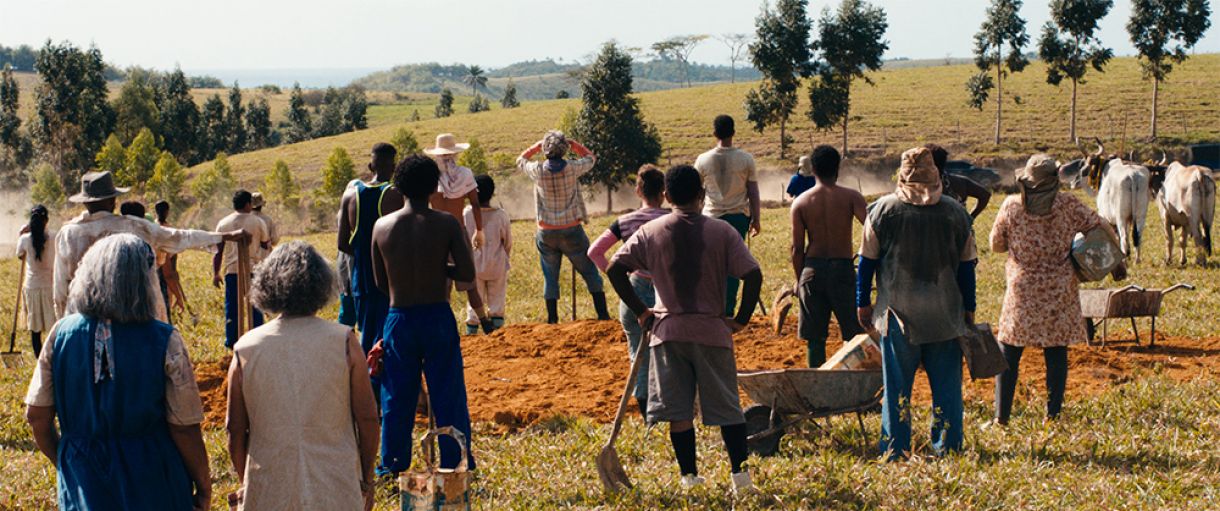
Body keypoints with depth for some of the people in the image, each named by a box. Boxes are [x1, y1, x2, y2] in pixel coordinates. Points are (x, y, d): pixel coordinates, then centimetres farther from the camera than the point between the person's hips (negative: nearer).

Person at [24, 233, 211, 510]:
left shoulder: (61, 334, -7)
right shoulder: (164, 342, -16)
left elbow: (37, 416, 0)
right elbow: (184, 427, -14)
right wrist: (203, 486, 0)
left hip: (84, 484, 3)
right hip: (151, 485, -2)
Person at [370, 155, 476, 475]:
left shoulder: (382, 227, -2)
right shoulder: (446, 224, -9)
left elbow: (381, 284, 4)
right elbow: (467, 274, -11)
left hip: (399, 319, 2)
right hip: (438, 318, -2)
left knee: (396, 400, 12)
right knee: (448, 397, 7)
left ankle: (392, 467, 19)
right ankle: (457, 464, 12)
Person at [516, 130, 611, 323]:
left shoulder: (538, 171, -8)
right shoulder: (572, 168, -10)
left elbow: (520, 160, 15)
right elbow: (590, 158, 12)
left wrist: (539, 145, 15)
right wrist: (572, 143, 12)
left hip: (546, 233, 1)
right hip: (572, 230, -1)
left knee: (550, 277, 10)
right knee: (590, 273, 10)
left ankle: (552, 319, 9)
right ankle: (603, 314, 9)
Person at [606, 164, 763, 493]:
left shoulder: (650, 232, 0)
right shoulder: (722, 232, -4)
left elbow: (615, 269, -3)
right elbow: (753, 275, -11)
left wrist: (641, 312, 3)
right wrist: (741, 320, -2)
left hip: (668, 330, 1)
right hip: (712, 330, -1)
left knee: (678, 411, 7)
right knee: (727, 407, 8)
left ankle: (689, 477, 8)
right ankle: (740, 475, 4)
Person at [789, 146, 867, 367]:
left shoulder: (801, 202, 0)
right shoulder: (850, 197, -4)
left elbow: (797, 247, 1)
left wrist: (799, 279, 10)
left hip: (812, 269, 2)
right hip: (843, 268, -2)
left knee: (815, 339, 8)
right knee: (855, 334, 8)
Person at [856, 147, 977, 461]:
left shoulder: (883, 210, -4)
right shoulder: (956, 213, 1)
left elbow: (867, 261, 0)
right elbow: (967, 266, 6)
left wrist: (863, 304, 10)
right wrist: (968, 310, 16)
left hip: (898, 316, -1)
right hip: (946, 316, 1)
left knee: (897, 385, 6)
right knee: (947, 384, 9)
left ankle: (895, 452, 8)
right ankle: (948, 447, 12)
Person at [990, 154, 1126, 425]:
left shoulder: (1011, 206, -9)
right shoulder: (1068, 205, -8)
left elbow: (996, 245, 1)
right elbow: (1101, 229, 0)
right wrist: (1117, 260, 14)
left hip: (1022, 292, 0)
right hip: (1059, 291, 1)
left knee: (1009, 352, 8)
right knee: (1056, 352, 10)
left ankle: (1002, 415, 8)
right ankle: (1053, 413, 13)